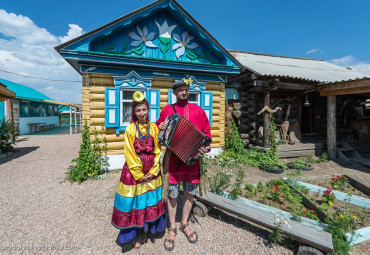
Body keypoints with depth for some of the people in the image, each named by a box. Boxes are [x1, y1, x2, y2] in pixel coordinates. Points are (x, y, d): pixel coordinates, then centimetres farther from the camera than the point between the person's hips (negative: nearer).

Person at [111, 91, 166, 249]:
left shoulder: (153, 127, 0)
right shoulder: (130, 128, -6)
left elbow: (157, 151, 0)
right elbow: (129, 153, -8)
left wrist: (153, 172, -7)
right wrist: (138, 174, -10)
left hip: (151, 171, 2)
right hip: (134, 170, -2)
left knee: (150, 200, 13)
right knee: (135, 202, 9)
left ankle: (145, 231, 36)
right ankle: (134, 234, 31)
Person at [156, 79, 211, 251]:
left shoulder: (198, 111, 4)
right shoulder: (167, 110, 2)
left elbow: (206, 133, 6)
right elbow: (158, 130, 10)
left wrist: (205, 146, -12)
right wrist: (160, 128, -12)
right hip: (173, 157, -1)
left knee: (190, 192, 15)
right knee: (172, 194, 9)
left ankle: (185, 224, 40)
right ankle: (172, 228, 33)